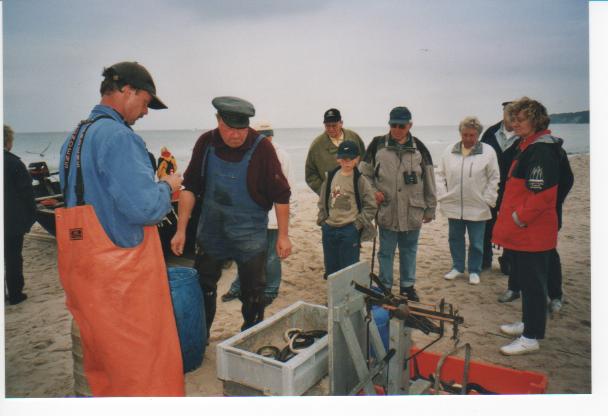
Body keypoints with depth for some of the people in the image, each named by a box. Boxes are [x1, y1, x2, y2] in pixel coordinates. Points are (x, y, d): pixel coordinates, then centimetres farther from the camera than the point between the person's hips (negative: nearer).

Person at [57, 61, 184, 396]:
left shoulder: (75, 137, 13)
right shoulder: (117, 135, -17)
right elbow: (144, 207, -24)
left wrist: (153, 183, 22)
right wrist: (167, 187, -4)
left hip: (80, 265, 10)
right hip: (119, 271, -10)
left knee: (101, 360, 23)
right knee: (142, 365, 3)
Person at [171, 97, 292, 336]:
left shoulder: (261, 147, -17)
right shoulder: (206, 143, -6)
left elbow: (281, 195, -11)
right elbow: (190, 187, 0)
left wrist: (282, 235, -9)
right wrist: (181, 230, -2)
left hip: (250, 233, -3)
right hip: (211, 229, 4)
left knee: (252, 293, 6)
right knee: (202, 288, 15)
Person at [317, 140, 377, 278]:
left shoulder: (360, 180, -8)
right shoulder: (331, 176, 5)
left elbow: (371, 207, -4)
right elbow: (322, 201, 15)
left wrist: (357, 224, -9)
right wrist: (322, 219, 6)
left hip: (350, 231, -5)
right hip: (329, 229, 5)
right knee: (331, 268, 15)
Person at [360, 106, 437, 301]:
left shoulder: (419, 148, 3)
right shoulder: (377, 145, 0)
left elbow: (429, 181, 7)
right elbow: (364, 172, 8)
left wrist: (430, 209, 7)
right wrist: (373, 191, -9)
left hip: (412, 211, 1)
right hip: (386, 210, -1)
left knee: (409, 250, 14)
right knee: (386, 251, 9)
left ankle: (408, 285, 29)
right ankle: (385, 287, 22)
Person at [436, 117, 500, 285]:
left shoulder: (488, 152, -6)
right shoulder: (450, 151, 2)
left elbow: (494, 179, -4)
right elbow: (440, 174, 7)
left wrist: (488, 200, -7)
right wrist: (442, 196, -1)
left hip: (477, 208, -3)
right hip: (453, 206, 3)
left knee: (476, 243, 9)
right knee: (455, 239, 16)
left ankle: (474, 271, 25)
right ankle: (457, 267, 32)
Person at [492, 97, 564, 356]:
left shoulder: (541, 150, -18)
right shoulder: (528, 147, 14)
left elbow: (541, 193, -26)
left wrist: (517, 220, -17)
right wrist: (509, 222, 17)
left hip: (532, 234, -10)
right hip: (524, 232, 10)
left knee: (532, 283, -1)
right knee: (525, 279, 20)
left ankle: (531, 338, 10)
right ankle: (528, 323, 35)